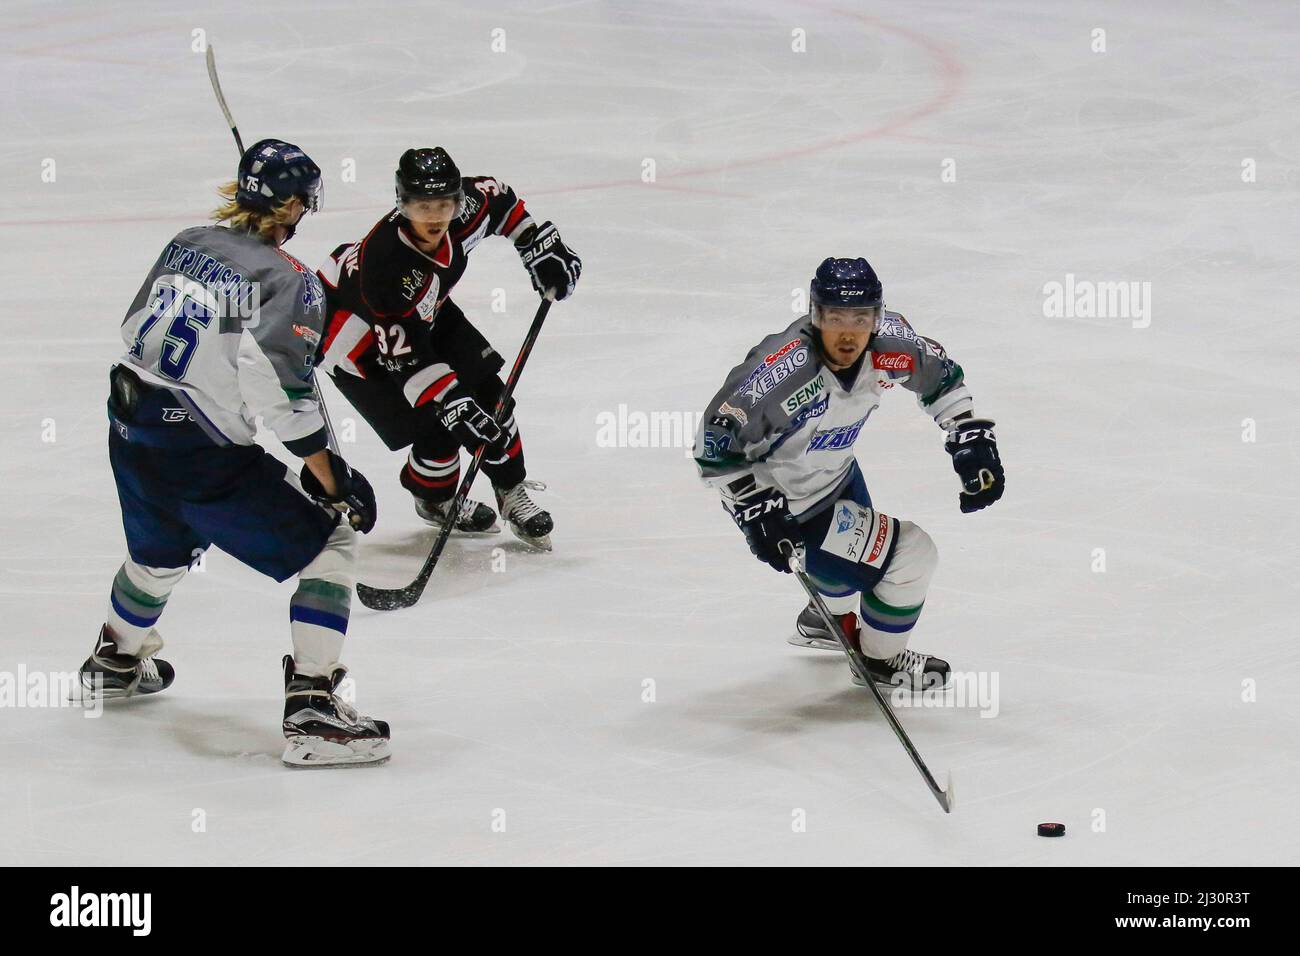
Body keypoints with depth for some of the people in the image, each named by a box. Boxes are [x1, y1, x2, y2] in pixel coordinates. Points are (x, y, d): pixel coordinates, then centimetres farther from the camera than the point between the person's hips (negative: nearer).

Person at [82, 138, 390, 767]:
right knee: (328, 545, -1)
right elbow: (278, 382, -25)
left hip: (131, 426, 8)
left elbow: (134, 326, 16)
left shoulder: (187, 244, 7)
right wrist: (327, 473, -20)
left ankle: (116, 662, 59)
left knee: (160, 550, 35)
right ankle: (311, 710, -12)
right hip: (204, 455, -8)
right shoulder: (286, 278, -13)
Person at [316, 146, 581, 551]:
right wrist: (453, 407, -39)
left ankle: (512, 494, 21)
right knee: (438, 428, -11)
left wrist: (537, 244, -3)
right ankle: (433, 500, 20)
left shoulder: (464, 208, -25)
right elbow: (406, 356, -36)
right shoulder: (388, 264, -42)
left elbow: (497, 198, 2)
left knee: (488, 394, 1)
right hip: (352, 330, -7)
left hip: (424, 310, 7)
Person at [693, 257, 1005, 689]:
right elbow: (716, 441, -28)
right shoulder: (784, 370, -38)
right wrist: (757, 511, -28)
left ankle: (827, 620, 65)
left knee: (853, 547, 33)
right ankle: (881, 659, 15)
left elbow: (940, 375, 1)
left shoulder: (888, 342, -20)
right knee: (911, 555, -9)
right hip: (786, 502, -7)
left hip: (834, 471, 7)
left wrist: (973, 440, -7)